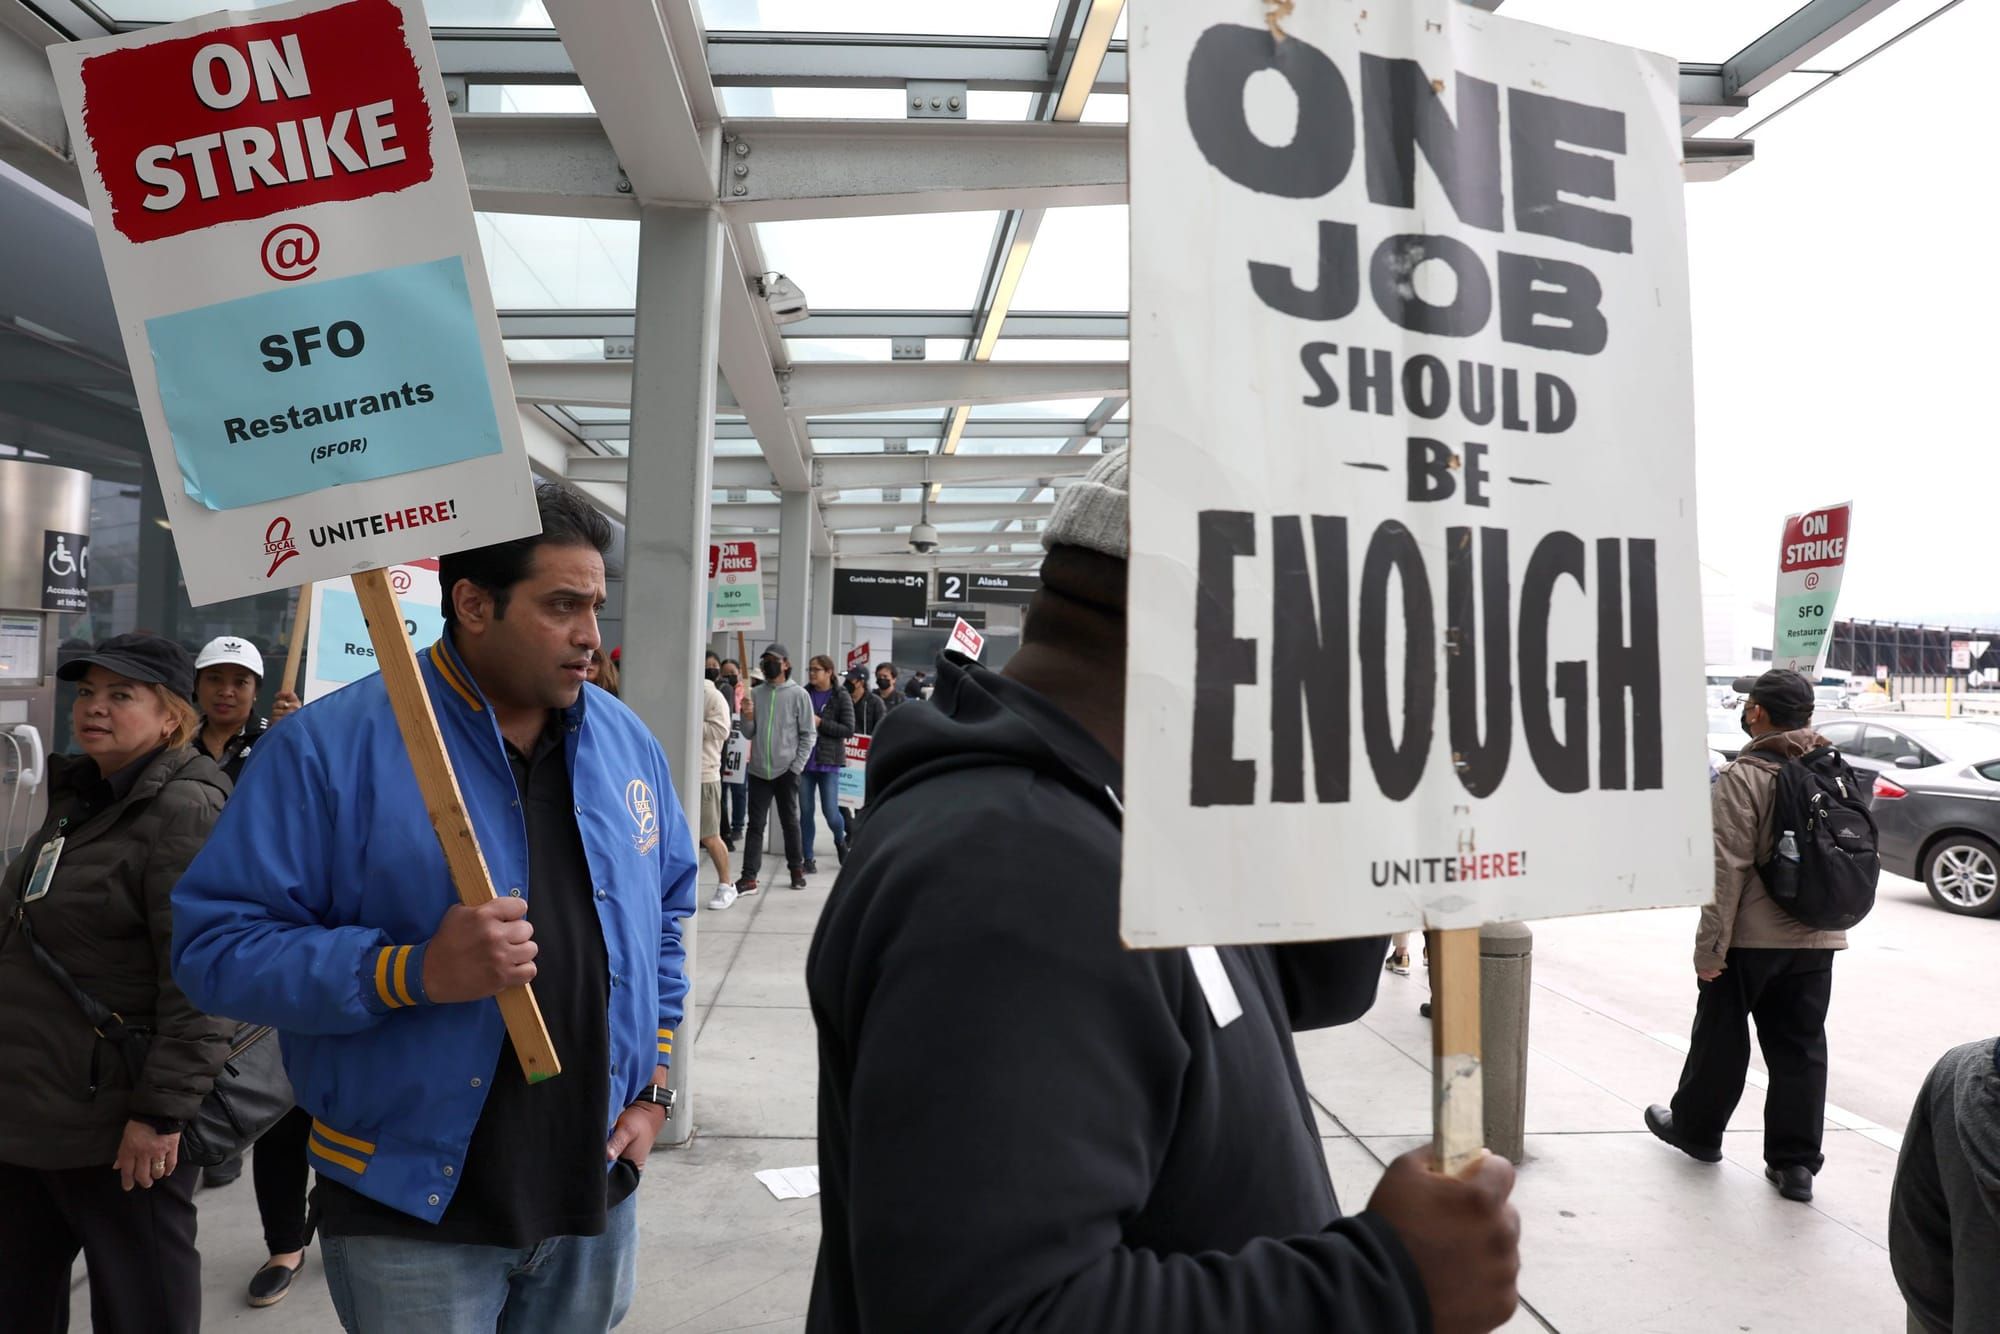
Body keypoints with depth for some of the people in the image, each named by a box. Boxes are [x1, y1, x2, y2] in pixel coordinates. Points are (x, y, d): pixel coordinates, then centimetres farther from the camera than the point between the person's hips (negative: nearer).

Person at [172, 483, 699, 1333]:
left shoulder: (626, 742, 2)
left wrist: (652, 1088, 6)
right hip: (412, 1213, -5)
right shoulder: (334, 746, -15)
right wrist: (412, 972, -29)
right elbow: (216, 942, -16)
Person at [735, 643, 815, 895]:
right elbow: (749, 734, 9)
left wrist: (796, 767, -9)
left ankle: (797, 869, 25)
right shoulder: (756, 694, 7)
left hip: (786, 771, -2)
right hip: (758, 770, 3)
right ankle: (749, 877, 1)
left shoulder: (798, 694, -3)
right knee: (755, 824, 2)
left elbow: (808, 735, -3)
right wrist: (747, 718, -12)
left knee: (790, 822, 10)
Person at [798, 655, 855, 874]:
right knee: (805, 812, 4)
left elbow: (848, 730, -7)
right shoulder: (803, 694, 5)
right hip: (804, 759, 3)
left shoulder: (841, 697, -2)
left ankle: (840, 841, 29)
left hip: (828, 761, -3)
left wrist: (820, 723, -13)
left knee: (830, 812, -3)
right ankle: (808, 858, 14)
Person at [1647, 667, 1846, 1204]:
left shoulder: (1743, 778, -16)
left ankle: (1695, 1127, 28)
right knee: (1801, 1048, 10)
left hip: (1750, 938, -6)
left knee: (1721, 1038, 11)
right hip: (1816, 939, 6)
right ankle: (1795, 1161, 11)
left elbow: (1728, 869, -20)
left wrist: (1710, 945, -15)